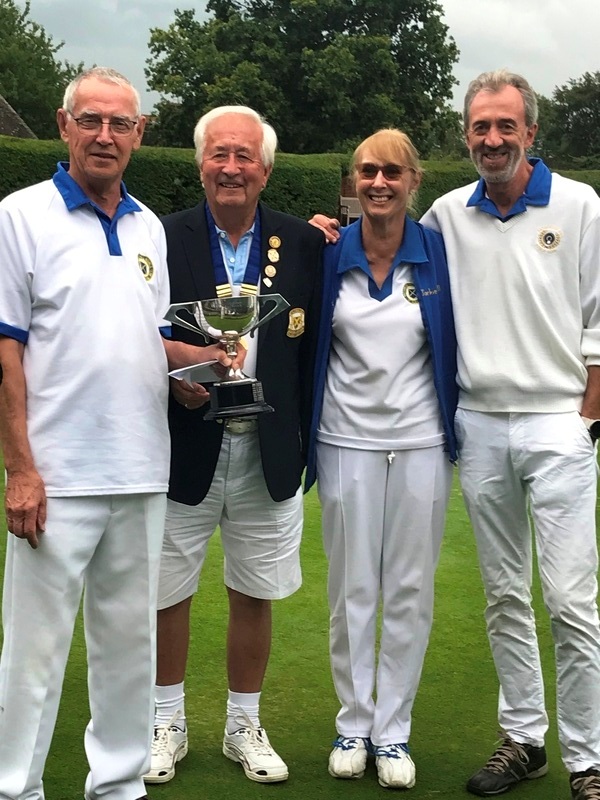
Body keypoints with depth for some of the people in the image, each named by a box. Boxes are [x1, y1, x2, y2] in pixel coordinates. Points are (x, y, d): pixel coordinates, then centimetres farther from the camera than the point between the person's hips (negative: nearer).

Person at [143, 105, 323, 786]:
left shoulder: (303, 243, 1)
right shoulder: (164, 238, -3)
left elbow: (314, 348, 4)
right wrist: (174, 380, -18)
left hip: (269, 454, 1)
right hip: (185, 448, -1)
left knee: (254, 596, 12)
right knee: (167, 593, 9)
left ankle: (243, 725, 30)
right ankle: (168, 723, 29)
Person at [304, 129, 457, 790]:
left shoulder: (438, 253, -1)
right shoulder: (330, 254, -1)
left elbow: (456, 345, 6)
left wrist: (455, 428, 3)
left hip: (420, 444, 0)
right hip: (347, 443, 0)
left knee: (410, 591, 5)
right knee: (351, 591, 7)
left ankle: (392, 730, 18)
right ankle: (353, 723, 21)